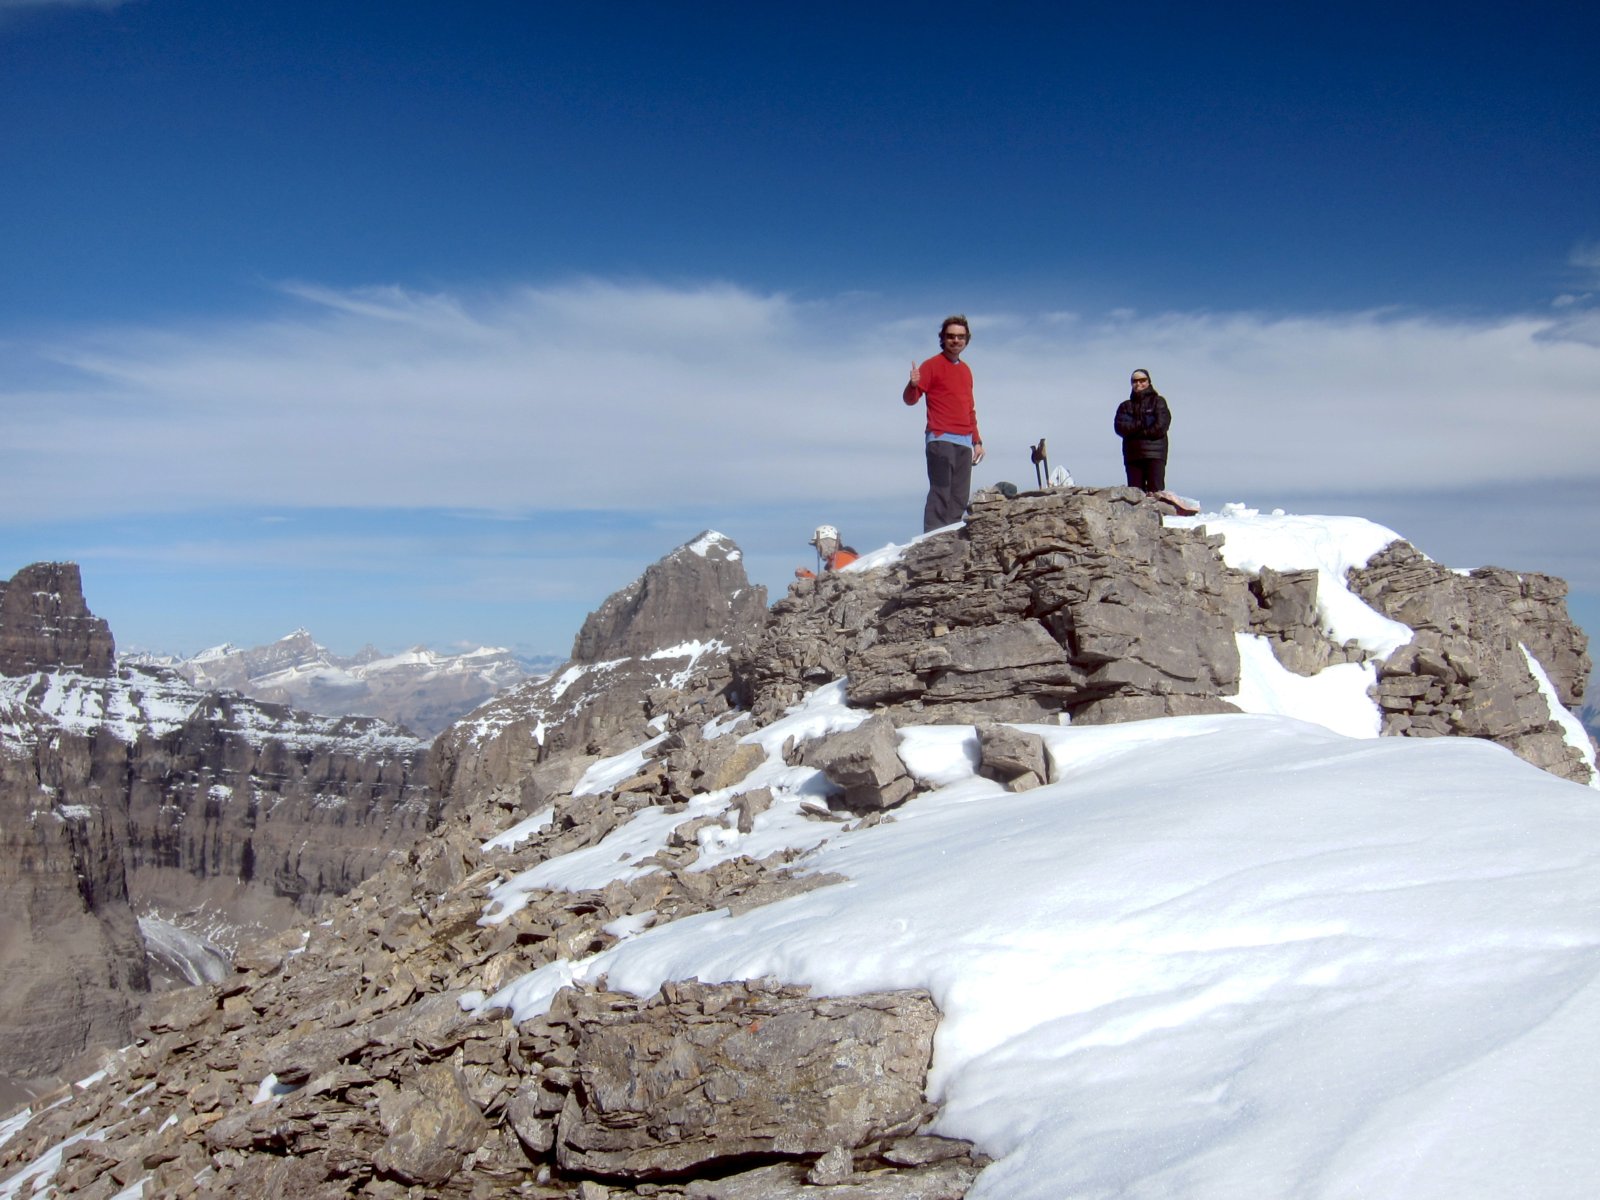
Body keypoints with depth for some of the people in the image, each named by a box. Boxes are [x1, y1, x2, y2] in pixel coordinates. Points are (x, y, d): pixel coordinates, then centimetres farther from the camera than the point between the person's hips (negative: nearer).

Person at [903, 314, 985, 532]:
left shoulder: (966, 369, 21)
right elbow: (910, 399, -7)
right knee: (940, 494, -15)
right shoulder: (932, 365, 0)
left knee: (960, 498, 3)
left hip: (964, 442, 7)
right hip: (941, 439, -7)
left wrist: (977, 441, 23)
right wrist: (913, 384, -29)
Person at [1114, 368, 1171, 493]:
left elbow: (1160, 427, -6)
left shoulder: (1158, 402, 9)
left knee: (1155, 492, -12)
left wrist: (1134, 430, -3)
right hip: (1132, 455, 3)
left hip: (1155, 455, -3)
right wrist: (1141, 424, -10)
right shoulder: (1125, 406, 17)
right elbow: (1120, 428, 1)